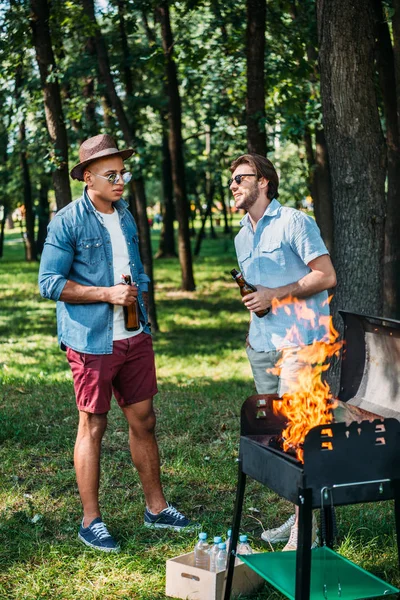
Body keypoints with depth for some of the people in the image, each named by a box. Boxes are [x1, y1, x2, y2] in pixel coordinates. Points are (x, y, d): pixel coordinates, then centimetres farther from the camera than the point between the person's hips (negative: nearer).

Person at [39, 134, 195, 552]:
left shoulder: (125, 215, 12)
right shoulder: (67, 222, -10)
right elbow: (49, 283, -12)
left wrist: (139, 296, 10)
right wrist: (108, 294, -17)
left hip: (134, 338, 6)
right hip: (92, 342, -6)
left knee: (143, 420, 11)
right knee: (92, 426, 2)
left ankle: (156, 507, 24)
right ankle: (91, 521, 14)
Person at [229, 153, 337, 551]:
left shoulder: (294, 223, -6)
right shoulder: (242, 237, 19)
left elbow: (327, 276, -12)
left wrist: (276, 295, -16)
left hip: (298, 342, -8)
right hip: (261, 343, 8)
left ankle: (307, 528, -5)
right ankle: (299, 515, 19)